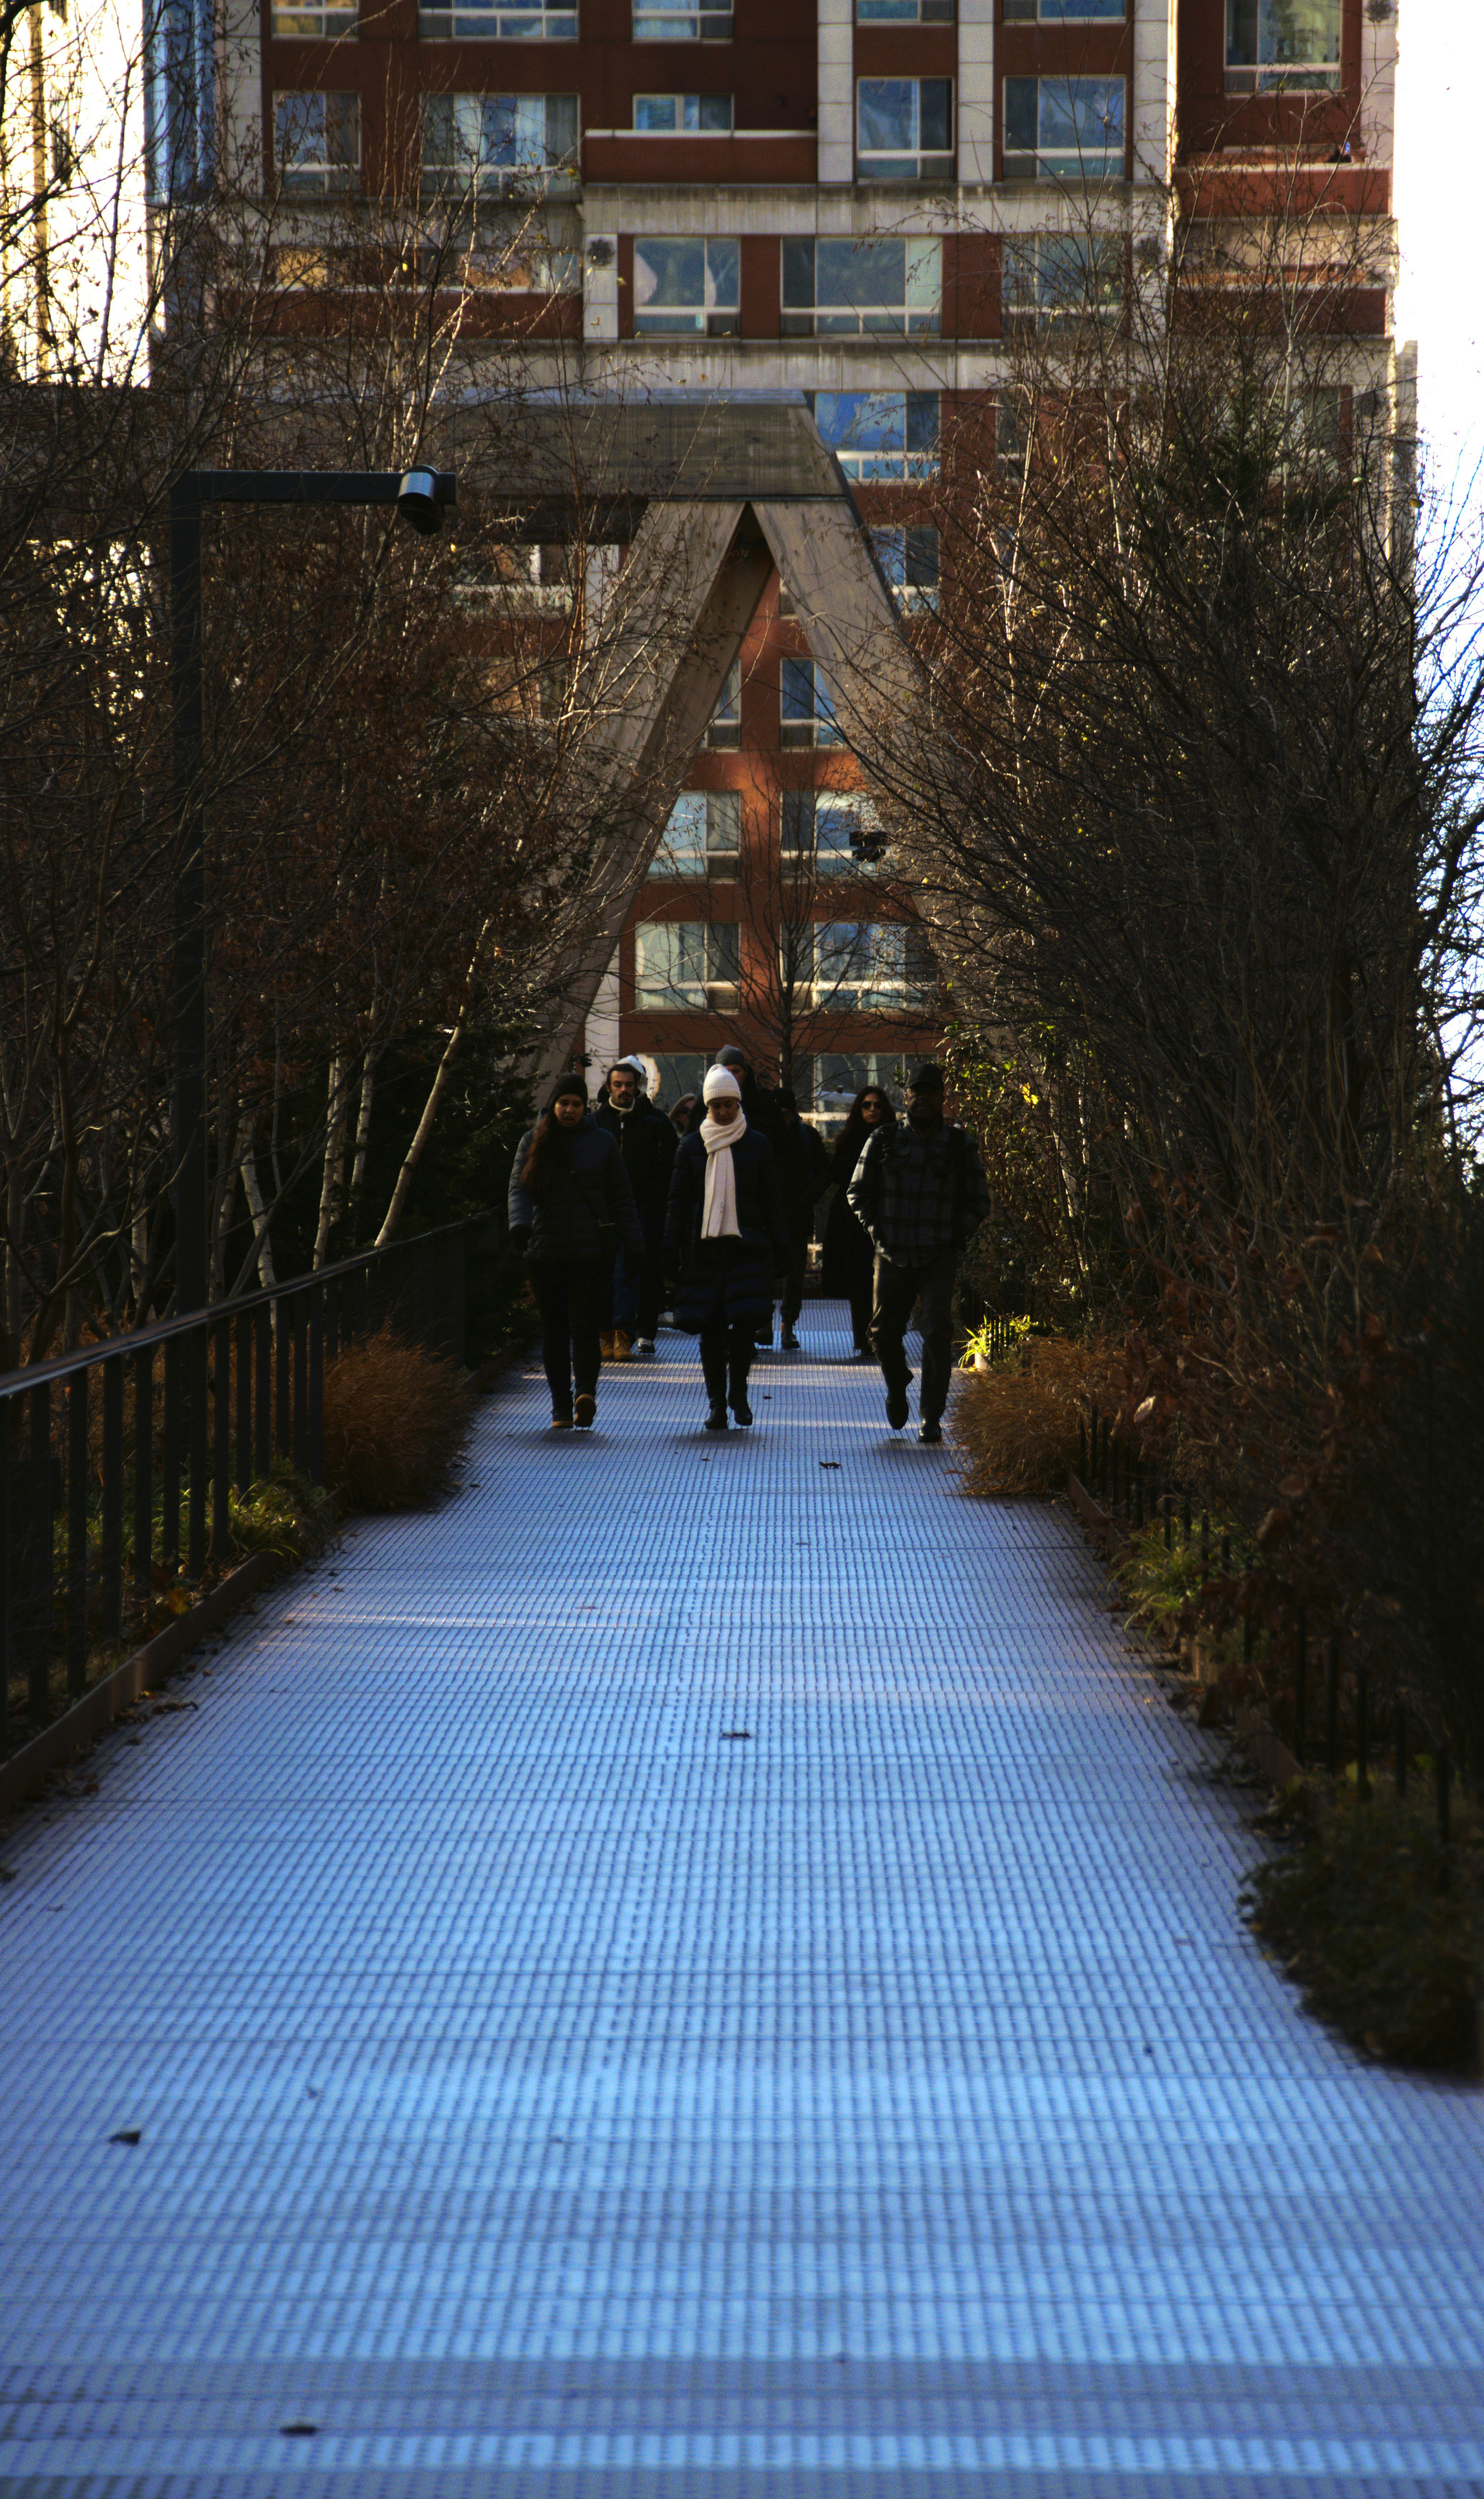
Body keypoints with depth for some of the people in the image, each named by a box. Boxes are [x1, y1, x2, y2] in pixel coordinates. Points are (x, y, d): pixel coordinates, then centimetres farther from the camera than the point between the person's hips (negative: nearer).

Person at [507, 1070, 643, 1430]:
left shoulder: (602, 1144, 8)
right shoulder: (533, 1142, 9)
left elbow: (621, 1198, 10)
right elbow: (519, 1189, 0)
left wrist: (635, 1246, 4)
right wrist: (520, 1224, -21)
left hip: (592, 1251, -2)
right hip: (545, 1252, 2)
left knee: (584, 1326, -15)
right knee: (554, 1333, 5)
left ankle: (586, 1394, -27)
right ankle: (561, 1410, 11)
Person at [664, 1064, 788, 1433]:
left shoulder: (757, 1145, 6)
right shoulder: (692, 1146, 7)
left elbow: (771, 1201, 10)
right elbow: (677, 1201, 9)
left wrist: (781, 1248, 5)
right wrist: (671, 1251, 4)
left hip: (747, 1248, -1)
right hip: (703, 1247, 1)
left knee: (743, 1321, -12)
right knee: (709, 1329, 1)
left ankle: (738, 1392, 9)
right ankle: (717, 1401, 10)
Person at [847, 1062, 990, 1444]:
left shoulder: (960, 1145, 3)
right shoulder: (883, 1141, 4)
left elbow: (979, 1201, 10)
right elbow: (858, 1192, 14)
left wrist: (956, 1234, -3)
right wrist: (875, 1228, 1)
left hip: (939, 1258, -1)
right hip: (892, 1255, 2)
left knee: (937, 1335, -10)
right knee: (884, 1333, 8)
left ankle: (931, 1418, -3)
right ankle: (897, 1387, 38)